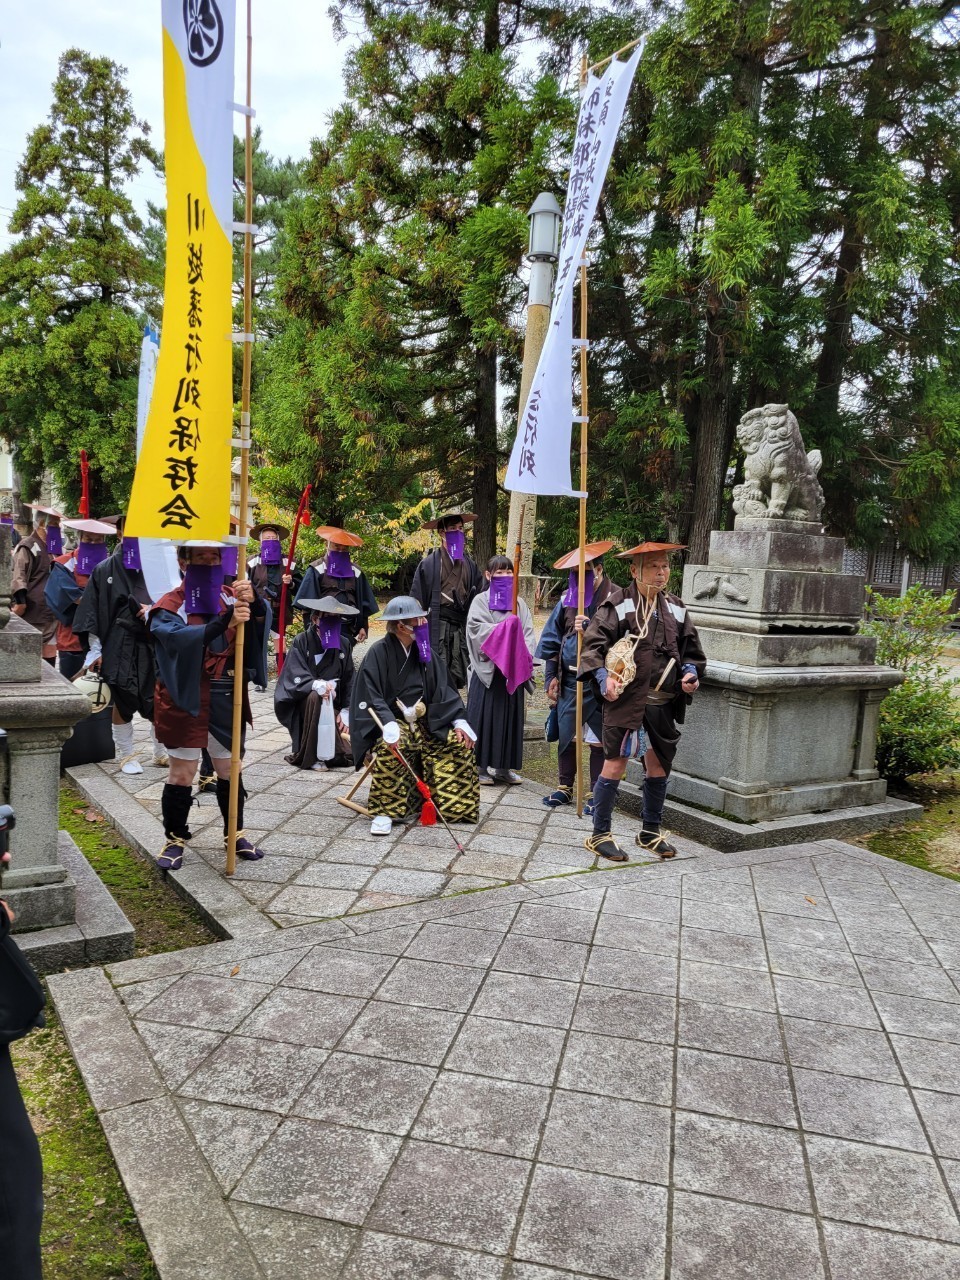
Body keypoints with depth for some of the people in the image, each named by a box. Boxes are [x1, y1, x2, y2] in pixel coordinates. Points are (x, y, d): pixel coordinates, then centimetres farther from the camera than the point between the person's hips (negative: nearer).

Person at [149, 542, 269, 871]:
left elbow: (262, 621, -12)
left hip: (226, 702, 3)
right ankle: (175, 839, 22)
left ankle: (235, 834, 29)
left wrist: (254, 602, -34)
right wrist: (225, 620, -41)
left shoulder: (231, 597, 4)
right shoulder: (170, 606, -7)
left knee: (230, 771, 14)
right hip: (185, 701, -3)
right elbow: (183, 639, -28)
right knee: (181, 774, 5)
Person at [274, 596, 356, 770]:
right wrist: (317, 684, -39)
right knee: (315, 696, -39)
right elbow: (295, 677, -20)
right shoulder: (301, 642, -9)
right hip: (303, 702, -3)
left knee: (349, 755, -13)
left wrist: (345, 711, -4)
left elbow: (349, 681, 5)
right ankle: (309, 756, -25)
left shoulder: (344, 645, 2)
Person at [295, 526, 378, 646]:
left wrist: (363, 626, 7)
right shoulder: (317, 570, 1)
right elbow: (308, 601, -2)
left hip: (348, 629, 3)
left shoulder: (355, 572, 12)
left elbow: (362, 603, 13)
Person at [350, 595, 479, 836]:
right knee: (389, 748, -37)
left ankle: (454, 805, 4)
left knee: (460, 743, -11)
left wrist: (459, 721, -7)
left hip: (423, 722, 6)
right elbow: (370, 697, -19)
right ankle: (384, 812, -26)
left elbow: (443, 690, 7)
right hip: (391, 720, -6)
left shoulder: (424, 652, 6)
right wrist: (389, 725, -35)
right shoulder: (378, 653, -12)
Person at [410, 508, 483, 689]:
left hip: (461, 626, 4)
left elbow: (477, 597, 15)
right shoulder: (429, 563, -1)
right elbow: (417, 598, -1)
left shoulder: (469, 564, 13)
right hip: (437, 627, -4)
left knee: (457, 678, 6)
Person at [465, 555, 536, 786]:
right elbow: (478, 629, -13)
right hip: (487, 669, -4)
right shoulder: (480, 601, 2)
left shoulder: (519, 603, 12)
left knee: (510, 715, 7)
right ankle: (480, 766, 6)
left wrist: (525, 658, -13)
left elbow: (528, 634, 3)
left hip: (513, 669, 4)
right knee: (485, 715, -2)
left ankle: (504, 767, 16)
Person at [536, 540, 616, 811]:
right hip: (569, 679, 5)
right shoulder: (567, 598, 8)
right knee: (566, 735, 12)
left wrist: (591, 628, -26)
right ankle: (565, 786, 27)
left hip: (599, 682, -4)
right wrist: (551, 677, 8)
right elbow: (551, 640, 11)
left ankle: (596, 792, 18)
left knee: (598, 739, 5)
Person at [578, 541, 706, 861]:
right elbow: (593, 642, -11)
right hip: (627, 700, -6)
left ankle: (651, 832, 31)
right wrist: (604, 677, -23)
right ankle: (599, 834, 12)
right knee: (616, 764, -2)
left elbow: (690, 648, 20)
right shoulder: (618, 604, -7)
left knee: (658, 766, 14)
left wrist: (690, 673, 2)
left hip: (664, 704, 6)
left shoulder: (675, 608, 12)